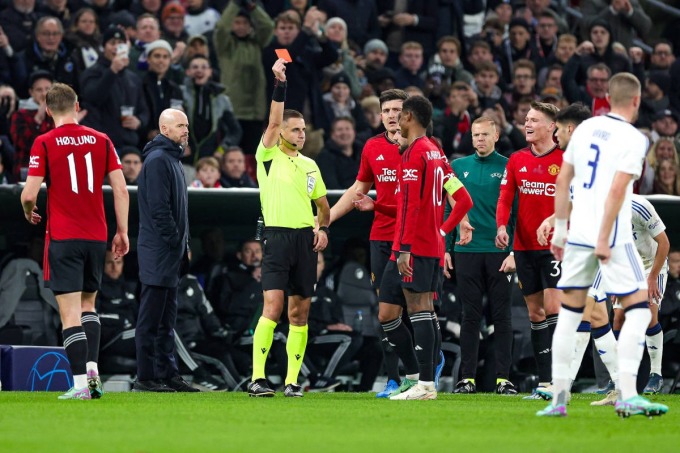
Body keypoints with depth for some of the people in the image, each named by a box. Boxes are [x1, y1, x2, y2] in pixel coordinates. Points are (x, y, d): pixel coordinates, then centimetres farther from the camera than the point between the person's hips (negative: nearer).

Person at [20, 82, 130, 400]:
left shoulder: (44, 143, -6)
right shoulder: (101, 140, 4)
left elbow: (29, 194, -10)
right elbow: (121, 189, 2)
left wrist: (29, 213, 12)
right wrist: (122, 231, 10)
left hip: (62, 237, -4)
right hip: (96, 236, 4)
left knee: (70, 313, -4)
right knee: (88, 305, 21)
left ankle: (80, 383, -11)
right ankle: (92, 369, 7)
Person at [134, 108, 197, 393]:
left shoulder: (172, 160, 19)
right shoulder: (157, 160, -13)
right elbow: (159, 208, -20)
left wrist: (183, 245, 15)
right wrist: (176, 241, -16)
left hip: (170, 253, 10)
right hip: (158, 252, -10)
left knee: (166, 319, 13)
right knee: (151, 317, -7)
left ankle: (167, 374, 17)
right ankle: (146, 378, -6)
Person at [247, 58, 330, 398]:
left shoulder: (309, 165, 17)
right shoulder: (268, 156, 2)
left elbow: (322, 204, 23)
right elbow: (274, 120, -13)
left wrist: (323, 228, 4)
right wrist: (279, 84, -21)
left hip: (306, 240, 5)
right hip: (277, 238, -5)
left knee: (300, 313, 3)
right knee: (272, 307, -15)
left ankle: (292, 380, 7)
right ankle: (257, 378, -16)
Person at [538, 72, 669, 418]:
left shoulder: (586, 128, 10)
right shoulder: (633, 139, -9)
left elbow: (563, 180, 12)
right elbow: (617, 191, -16)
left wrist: (560, 229, 18)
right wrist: (604, 241, -14)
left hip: (577, 235, 6)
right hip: (611, 238, -6)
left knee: (569, 314, 12)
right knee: (638, 309, 0)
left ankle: (558, 399, 10)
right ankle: (627, 396, -11)